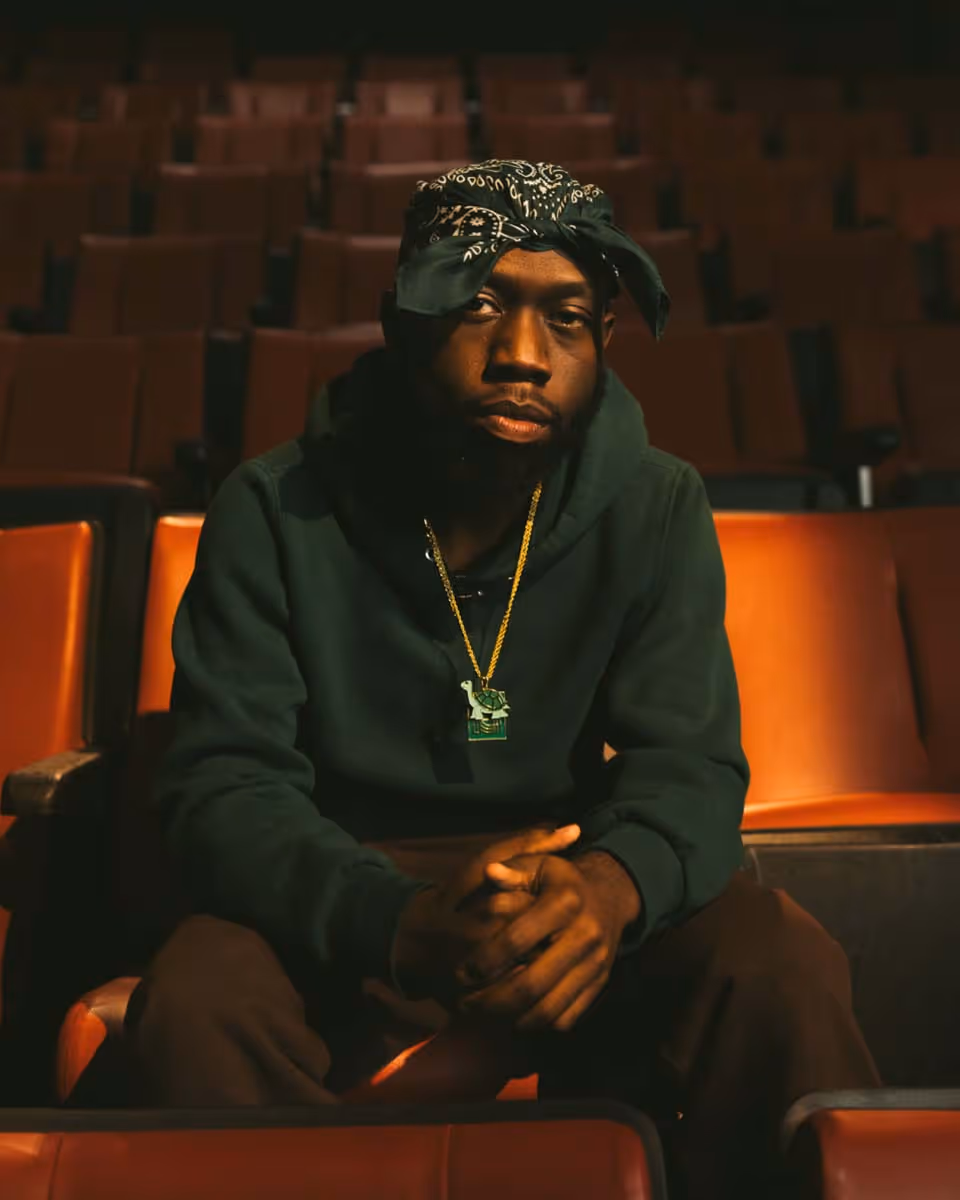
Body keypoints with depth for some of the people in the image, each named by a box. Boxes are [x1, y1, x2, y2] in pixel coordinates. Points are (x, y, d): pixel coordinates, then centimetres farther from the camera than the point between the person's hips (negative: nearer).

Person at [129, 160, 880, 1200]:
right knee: (194, 1005, -30)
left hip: (579, 884, 1)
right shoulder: (274, 514, -10)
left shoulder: (657, 511, -5)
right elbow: (225, 783, -15)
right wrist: (400, 923, -36)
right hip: (344, 910, 0)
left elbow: (687, 763, -9)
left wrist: (614, 882, -36)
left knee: (785, 974, -26)